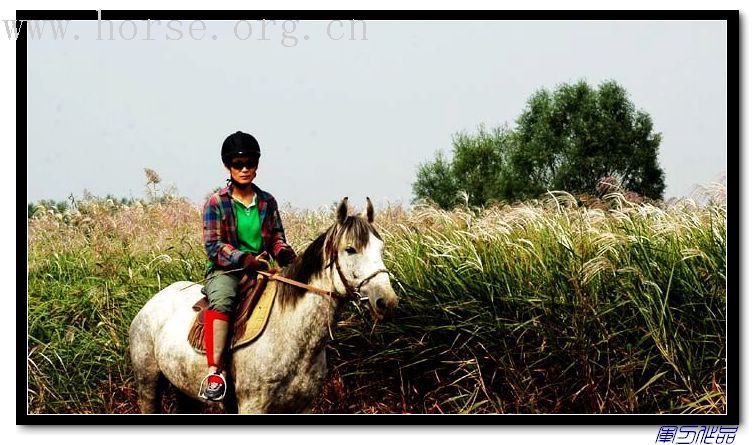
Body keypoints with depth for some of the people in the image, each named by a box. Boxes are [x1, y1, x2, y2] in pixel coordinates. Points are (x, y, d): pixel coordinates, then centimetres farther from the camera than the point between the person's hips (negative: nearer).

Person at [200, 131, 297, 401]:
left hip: (260, 268, 5)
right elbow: (213, 246, -7)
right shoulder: (216, 203, -1)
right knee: (221, 300, -37)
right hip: (226, 270, -5)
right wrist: (244, 259, -21)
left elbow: (277, 238, 14)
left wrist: (286, 254, -11)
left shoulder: (267, 202, 12)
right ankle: (215, 371, -43)